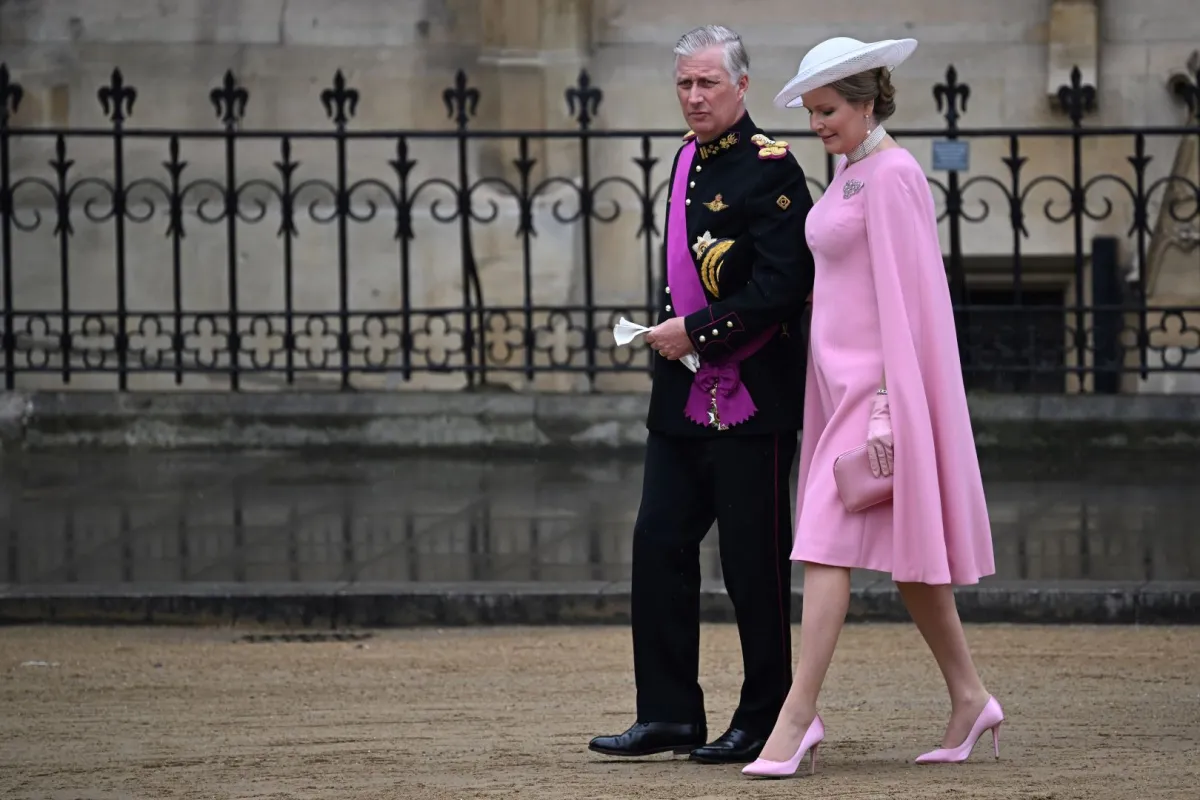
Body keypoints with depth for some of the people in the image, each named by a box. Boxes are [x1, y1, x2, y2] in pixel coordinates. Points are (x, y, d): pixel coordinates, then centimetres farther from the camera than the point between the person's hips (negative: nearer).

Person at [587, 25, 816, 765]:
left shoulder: (769, 168, -12)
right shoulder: (688, 159, 14)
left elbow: (781, 285, -18)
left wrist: (696, 333, -17)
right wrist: (669, 333, 12)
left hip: (751, 398, -8)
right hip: (683, 393, 8)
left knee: (754, 561, 0)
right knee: (660, 544, 5)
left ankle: (766, 720, 9)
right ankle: (669, 714, 10)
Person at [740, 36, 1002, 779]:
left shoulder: (893, 175, -14)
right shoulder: (850, 173, 15)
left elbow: (905, 297, -18)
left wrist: (887, 411, -21)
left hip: (882, 383, -10)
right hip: (842, 381, 10)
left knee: (828, 544, -14)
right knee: (905, 552, 12)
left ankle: (797, 716, -17)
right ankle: (969, 698, 19)